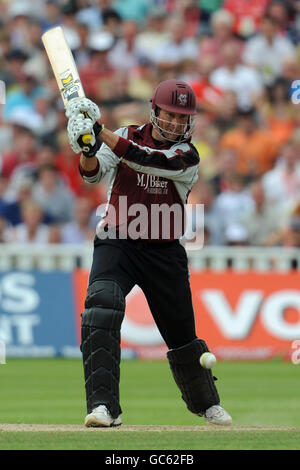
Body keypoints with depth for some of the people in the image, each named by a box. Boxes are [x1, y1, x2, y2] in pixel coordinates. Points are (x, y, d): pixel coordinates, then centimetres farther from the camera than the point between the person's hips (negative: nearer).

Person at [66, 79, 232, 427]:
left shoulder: (187, 156, -7)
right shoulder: (128, 136, 1)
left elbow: (147, 161, -25)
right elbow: (93, 174, -11)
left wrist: (100, 132, -34)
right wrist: (88, 151, -35)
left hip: (164, 253, 0)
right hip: (116, 243, 0)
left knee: (182, 333, 9)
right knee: (102, 303, -28)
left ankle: (206, 403, 38)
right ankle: (103, 407, -33)